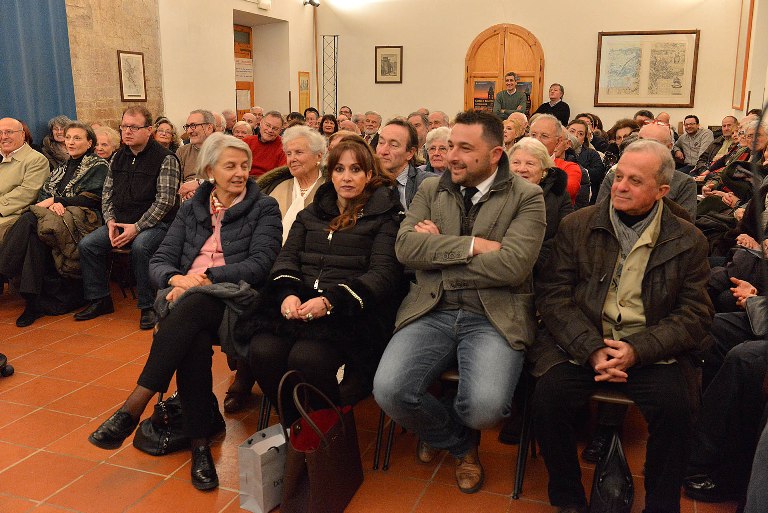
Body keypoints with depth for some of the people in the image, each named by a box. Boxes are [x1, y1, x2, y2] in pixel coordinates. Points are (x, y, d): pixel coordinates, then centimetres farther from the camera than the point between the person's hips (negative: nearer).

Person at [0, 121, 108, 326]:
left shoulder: (98, 166, 7)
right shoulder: (62, 166, 28)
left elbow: (91, 198, -7)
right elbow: (43, 193, 17)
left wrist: (55, 200, -7)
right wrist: (53, 204, -8)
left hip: (80, 219, -5)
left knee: (29, 220, -32)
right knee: (34, 234, -32)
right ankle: (33, 302, -37)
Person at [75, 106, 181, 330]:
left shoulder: (166, 159, -9)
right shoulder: (118, 157, 13)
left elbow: (165, 201, -16)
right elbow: (107, 193, 17)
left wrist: (136, 227, -21)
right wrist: (111, 221, -2)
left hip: (155, 223, -7)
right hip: (120, 222, 7)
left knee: (140, 247, -35)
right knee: (87, 244, -10)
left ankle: (148, 307, -20)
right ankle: (99, 300, 6)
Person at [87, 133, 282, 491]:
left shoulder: (264, 208, 8)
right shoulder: (192, 207, 19)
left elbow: (260, 264, -6)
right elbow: (160, 260, 13)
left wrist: (206, 277, -14)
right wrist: (177, 278, -11)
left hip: (234, 299, -3)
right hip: (185, 298, 3)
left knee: (193, 306, -37)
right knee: (194, 339, -34)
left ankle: (132, 409, -34)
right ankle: (200, 444, -27)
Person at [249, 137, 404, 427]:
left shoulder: (385, 216, 8)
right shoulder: (311, 214, 24)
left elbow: (383, 273, -5)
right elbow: (287, 258, 14)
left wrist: (330, 300, -19)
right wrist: (287, 293, -10)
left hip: (349, 313, -4)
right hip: (298, 305, 4)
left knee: (306, 358, -32)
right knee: (263, 351, -25)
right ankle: (295, 426, -4)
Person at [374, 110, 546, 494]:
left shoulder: (526, 197, -1)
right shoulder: (430, 189, 11)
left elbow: (512, 265, -16)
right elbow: (405, 247, -4)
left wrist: (437, 249, -8)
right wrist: (472, 245, -14)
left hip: (494, 317, -2)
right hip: (431, 311, 3)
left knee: (484, 406, -28)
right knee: (388, 390, -21)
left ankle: (439, 430, 15)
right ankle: (460, 443, 14)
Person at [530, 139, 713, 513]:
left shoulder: (688, 241, 5)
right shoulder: (576, 226, 5)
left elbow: (696, 314, 1)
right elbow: (553, 295, -1)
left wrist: (637, 351, -15)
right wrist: (592, 350, -15)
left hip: (652, 351, 0)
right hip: (580, 344, 0)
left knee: (675, 406, -27)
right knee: (549, 396, -26)